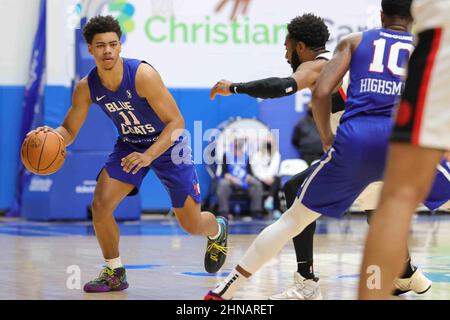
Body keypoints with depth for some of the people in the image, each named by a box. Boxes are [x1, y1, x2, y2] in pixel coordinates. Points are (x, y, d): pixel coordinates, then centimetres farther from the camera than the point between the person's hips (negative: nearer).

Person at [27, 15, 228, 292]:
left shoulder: (143, 75, -31)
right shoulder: (86, 88, -15)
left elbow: (176, 122, -27)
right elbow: (68, 132, -4)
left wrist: (148, 156, -40)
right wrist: (51, 135, -29)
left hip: (167, 144, -4)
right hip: (130, 145, 4)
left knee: (192, 225, 1)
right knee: (100, 205, -16)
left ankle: (218, 230, 40)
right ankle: (115, 274, 3)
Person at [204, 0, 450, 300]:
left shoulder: (354, 41, 20)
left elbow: (321, 93, 8)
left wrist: (327, 138, 22)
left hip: (353, 139, 1)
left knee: (295, 217, 13)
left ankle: (225, 289, 11)